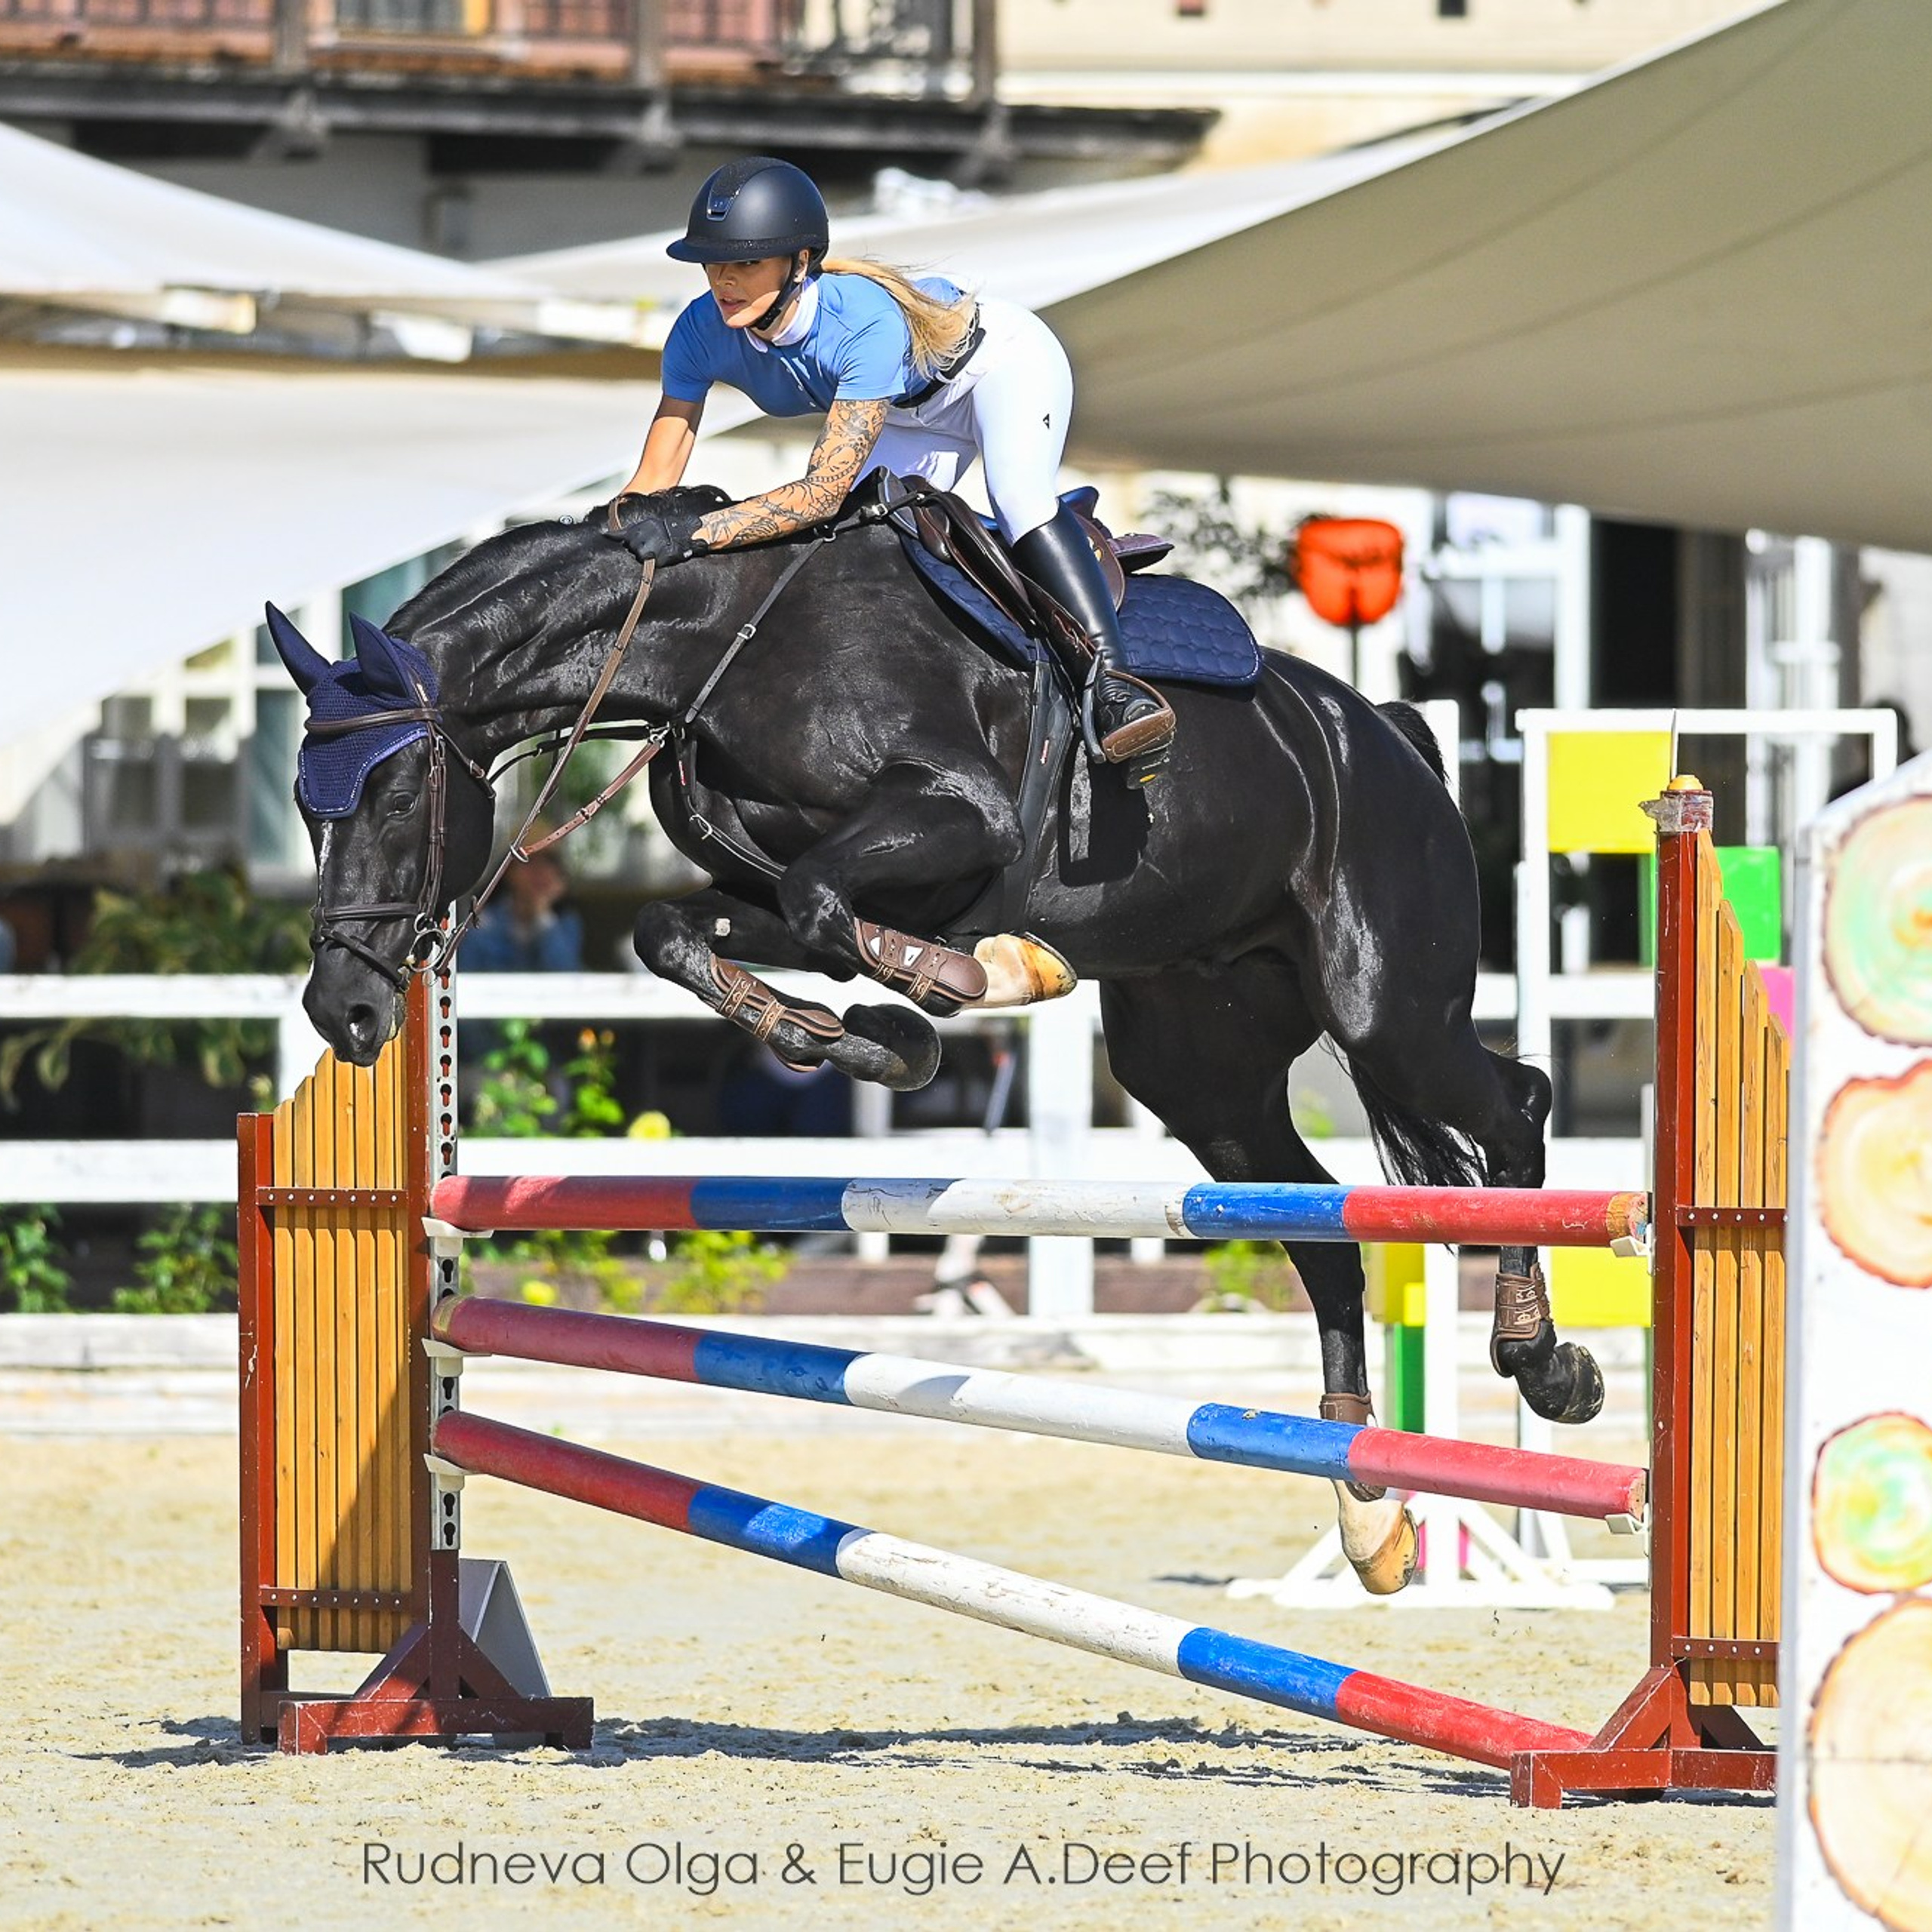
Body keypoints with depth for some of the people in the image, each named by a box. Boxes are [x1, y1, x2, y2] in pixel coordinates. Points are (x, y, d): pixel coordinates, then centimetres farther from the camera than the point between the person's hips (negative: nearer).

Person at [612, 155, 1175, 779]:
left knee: (1020, 499, -32)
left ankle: (1108, 678, -39)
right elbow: (653, 486, -22)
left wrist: (695, 533, -58)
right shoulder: (703, 334, -27)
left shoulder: (865, 322, -44)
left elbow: (824, 491, -48)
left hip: (1005, 358, -7)